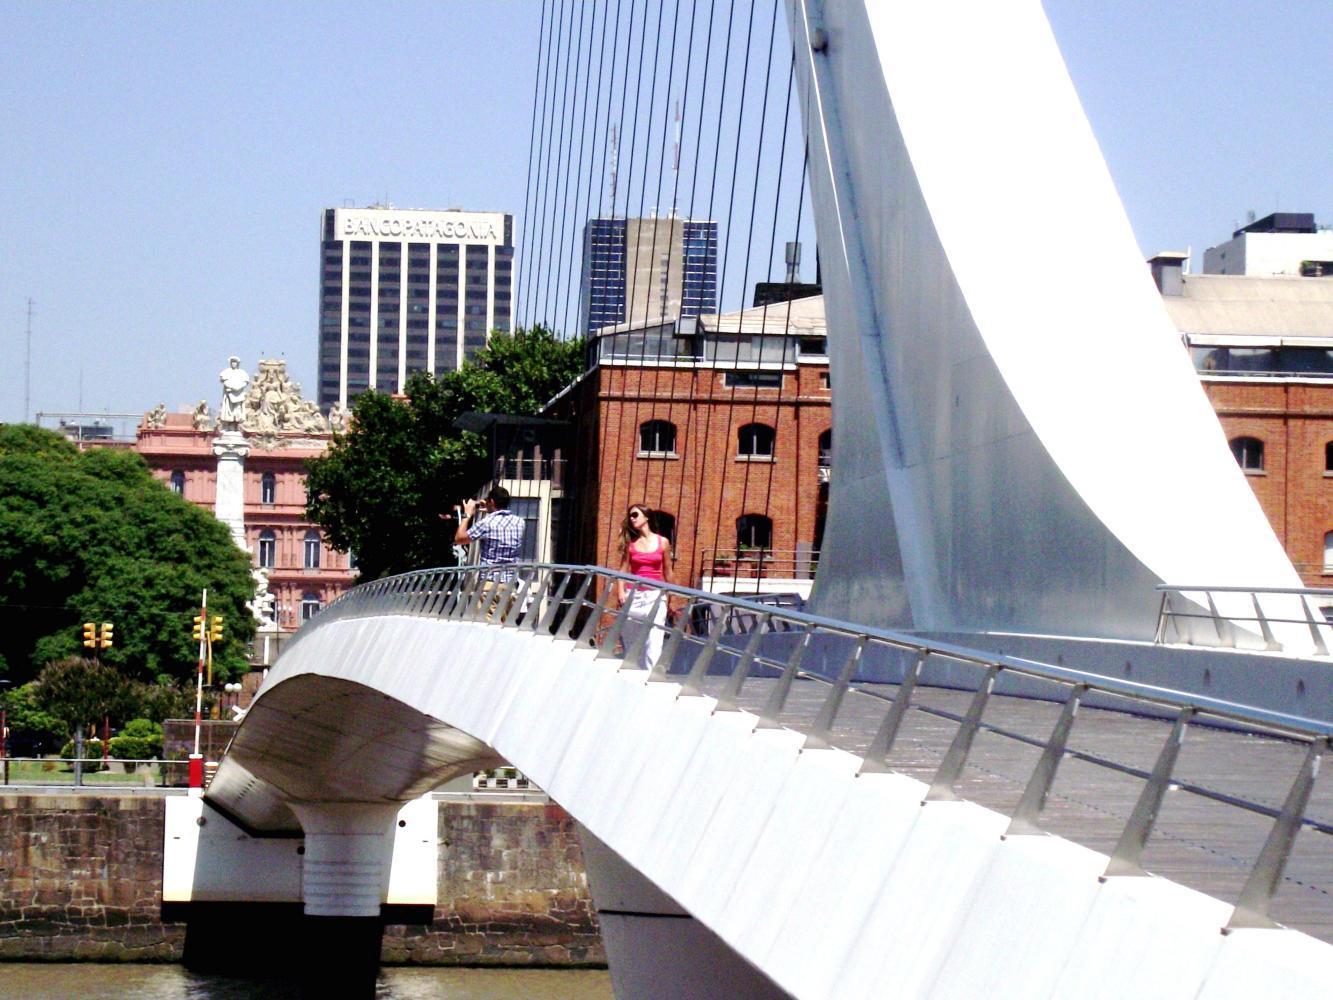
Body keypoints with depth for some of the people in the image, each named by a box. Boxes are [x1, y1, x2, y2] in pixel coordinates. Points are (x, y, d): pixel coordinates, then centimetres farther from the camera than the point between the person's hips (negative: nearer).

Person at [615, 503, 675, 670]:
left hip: (655, 596, -2)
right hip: (633, 596, 2)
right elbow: (623, 569, 3)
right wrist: (620, 592, -11)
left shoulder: (663, 543, 5)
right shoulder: (630, 543, 8)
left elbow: (667, 573, 10)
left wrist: (668, 599, 12)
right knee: (632, 644, 3)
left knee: (653, 643, -12)